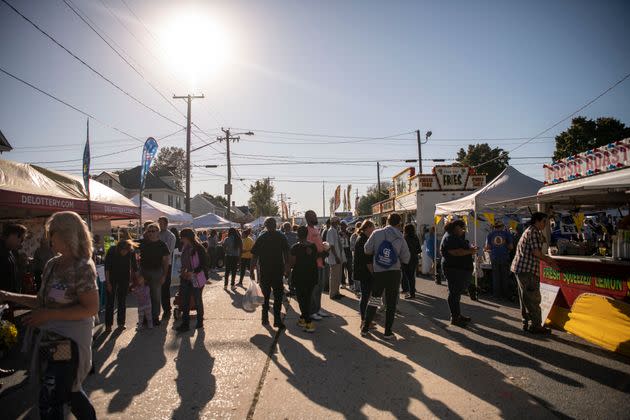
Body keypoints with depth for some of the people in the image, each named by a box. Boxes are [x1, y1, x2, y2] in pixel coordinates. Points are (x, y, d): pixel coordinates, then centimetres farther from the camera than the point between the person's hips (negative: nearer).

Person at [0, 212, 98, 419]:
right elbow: (43, 301, 12)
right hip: (48, 339, 8)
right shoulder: (52, 265, 6)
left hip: (69, 343, -8)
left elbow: (91, 308, -20)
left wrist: (48, 314, -20)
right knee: (69, 391, 21)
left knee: (49, 402, 0)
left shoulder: (82, 267, -18)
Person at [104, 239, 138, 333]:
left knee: (122, 301, 6)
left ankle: (121, 323, 16)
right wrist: (108, 282, -13)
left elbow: (134, 266, -5)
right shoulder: (112, 251, -21)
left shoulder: (131, 252, -17)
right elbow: (107, 267, -13)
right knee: (110, 301, -2)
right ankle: (108, 325, 5)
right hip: (112, 278, -1)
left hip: (124, 278, 1)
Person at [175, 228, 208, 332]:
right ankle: (185, 324, 12)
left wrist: (193, 272, -22)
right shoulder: (185, 248, 5)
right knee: (185, 301, 5)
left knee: (197, 300, 10)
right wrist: (183, 271, -1)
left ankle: (200, 321, 27)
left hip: (196, 279, -6)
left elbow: (204, 263, -15)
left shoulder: (199, 248, -16)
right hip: (185, 278, 6)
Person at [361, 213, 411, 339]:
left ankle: (365, 328, 18)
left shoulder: (376, 233, -6)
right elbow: (406, 259, -1)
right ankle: (388, 332, 12)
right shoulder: (400, 238, -4)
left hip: (378, 272, 1)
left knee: (373, 300, 14)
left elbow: (367, 250, -3)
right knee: (391, 303, 9)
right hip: (394, 273, -1)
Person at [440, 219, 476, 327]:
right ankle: (454, 318, 1)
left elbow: (462, 249, 25)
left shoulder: (456, 237, 18)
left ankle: (458, 314, 26)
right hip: (454, 269, -11)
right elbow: (455, 252, -26)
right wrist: (469, 251, -18)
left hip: (460, 269, 11)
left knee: (457, 293, 16)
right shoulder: (449, 238, -15)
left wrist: (470, 250, 7)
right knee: (454, 293, -4)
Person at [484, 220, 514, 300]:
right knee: (505, 276, 10)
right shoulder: (507, 234, -1)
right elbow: (511, 247, -3)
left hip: (494, 257, 1)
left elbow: (487, 247, -1)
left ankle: (497, 294, 12)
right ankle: (505, 294, 13)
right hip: (505, 257, -1)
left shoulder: (490, 234, 2)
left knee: (496, 276, 9)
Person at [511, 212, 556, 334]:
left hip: (520, 268, 11)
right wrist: (547, 259, -3)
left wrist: (547, 259, 21)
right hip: (527, 269, -11)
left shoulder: (528, 231, 21)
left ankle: (526, 323, 22)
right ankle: (536, 326, 4)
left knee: (525, 298, 15)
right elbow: (536, 252, -19)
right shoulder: (535, 231, -11)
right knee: (533, 299, -3)